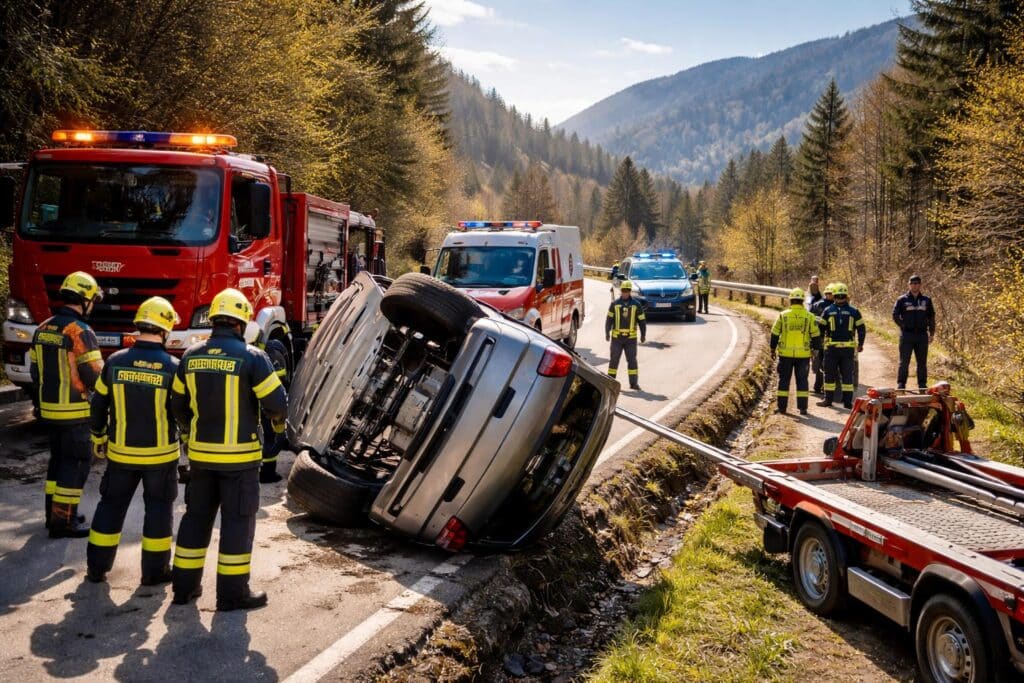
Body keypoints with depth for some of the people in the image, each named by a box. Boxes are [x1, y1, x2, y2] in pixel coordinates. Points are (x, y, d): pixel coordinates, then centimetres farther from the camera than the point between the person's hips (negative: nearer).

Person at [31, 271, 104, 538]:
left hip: (49, 408, 8)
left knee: (58, 459, 19)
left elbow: (35, 371, 14)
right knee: (76, 463, 0)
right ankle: (64, 522, 3)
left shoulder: (43, 329, 7)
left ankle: (54, 512, 27)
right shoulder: (80, 331, -18)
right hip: (76, 411, -8)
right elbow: (95, 377, -18)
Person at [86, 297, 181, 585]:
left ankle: (97, 567, 23)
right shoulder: (172, 367, -14)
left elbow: (98, 405, 3)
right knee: (158, 508, 10)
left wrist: (98, 438, 17)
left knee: (111, 505, 16)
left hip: (121, 452, 2)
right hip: (161, 454, -2)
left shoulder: (115, 361, -6)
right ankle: (155, 571, 16)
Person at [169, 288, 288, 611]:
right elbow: (276, 401, -13)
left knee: (197, 516, 16)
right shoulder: (251, 357, -13)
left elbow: (178, 403, 12)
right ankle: (232, 592, 9)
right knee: (237, 521, 4)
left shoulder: (191, 356, 3)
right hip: (239, 455, -5)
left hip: (201, 453, 5)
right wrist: (278, 420, 10)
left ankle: (184, 585, 25)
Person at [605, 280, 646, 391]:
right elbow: (609, 319, 4)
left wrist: (643, 335, 4)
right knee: (614, 359, 5)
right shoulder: (615, 304, 3)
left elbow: (642, 320, 6)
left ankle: (634, 383, 3)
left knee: (632, 360, 0)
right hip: (616, 337, 0)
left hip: (631, 338, 0)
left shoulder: (636, 304, 2)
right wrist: (607, 333, -3)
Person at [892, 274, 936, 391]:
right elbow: (895, 315, 3)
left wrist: (932, 332, 9)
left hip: (922, 335, 3)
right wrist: (904, 326, -4)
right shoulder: (902, 300, 1)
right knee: (904, 361, -3)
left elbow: (931, 317, 13)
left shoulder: (926, 300, 9)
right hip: (907, 335, -3)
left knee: (922, 362, 8)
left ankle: (922, 384, 16)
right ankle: (901, 383, 2)